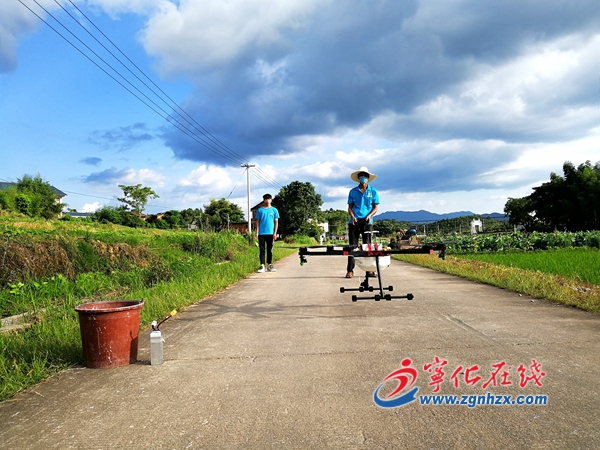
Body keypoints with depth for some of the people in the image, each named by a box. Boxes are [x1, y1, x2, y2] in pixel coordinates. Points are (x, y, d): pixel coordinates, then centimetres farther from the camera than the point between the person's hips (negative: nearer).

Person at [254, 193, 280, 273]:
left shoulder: (274, 210, 6)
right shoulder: (260, 210, 5)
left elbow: (276, 222, 6)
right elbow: (257, 221, 6)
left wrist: (275, 233, -2)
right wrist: (257, 232, -2)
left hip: (270, 233, 1)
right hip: (261, 233, -1)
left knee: (270, 249, 7)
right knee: (262, 249, 0)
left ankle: (269, 265, 16)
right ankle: (262, 265, 1)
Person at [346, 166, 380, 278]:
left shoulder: (373, 191, 8)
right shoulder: (353, 192, 9)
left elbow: (375, 207, 8)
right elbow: (350, 207, 10)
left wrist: (370, 215, -10)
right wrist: (352, 216, -8)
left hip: (367, 222, -1)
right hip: (354, 221, 1)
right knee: (353, 245, 0)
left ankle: (369, 269, 4)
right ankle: (350, 270, 2)